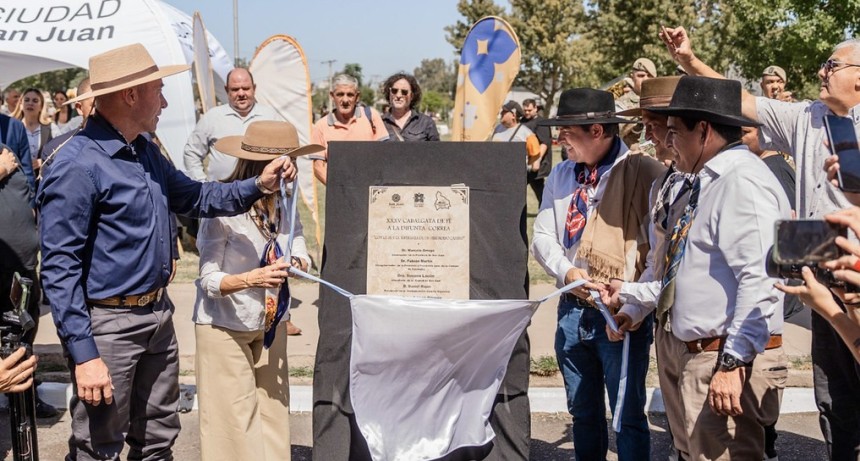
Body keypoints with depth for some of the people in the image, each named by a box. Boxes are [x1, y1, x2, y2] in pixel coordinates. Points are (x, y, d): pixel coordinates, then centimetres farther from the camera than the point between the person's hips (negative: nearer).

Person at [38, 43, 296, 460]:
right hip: (108, 324, -9)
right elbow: (60, 267, -20)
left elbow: (194, 197, 22)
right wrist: (83, 354, -22)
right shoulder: (78, 166, -19)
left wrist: (257, 186, 6)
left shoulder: (145, 151, 9)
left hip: (159, 316, 9)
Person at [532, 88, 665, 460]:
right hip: (572, 308, 6)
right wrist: (566, 272, -10)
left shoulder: (644, 172, -10)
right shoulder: (561, 175, 9)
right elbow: (542, 236, 8)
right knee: (582, 412, 17)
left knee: (628, 415, 2)